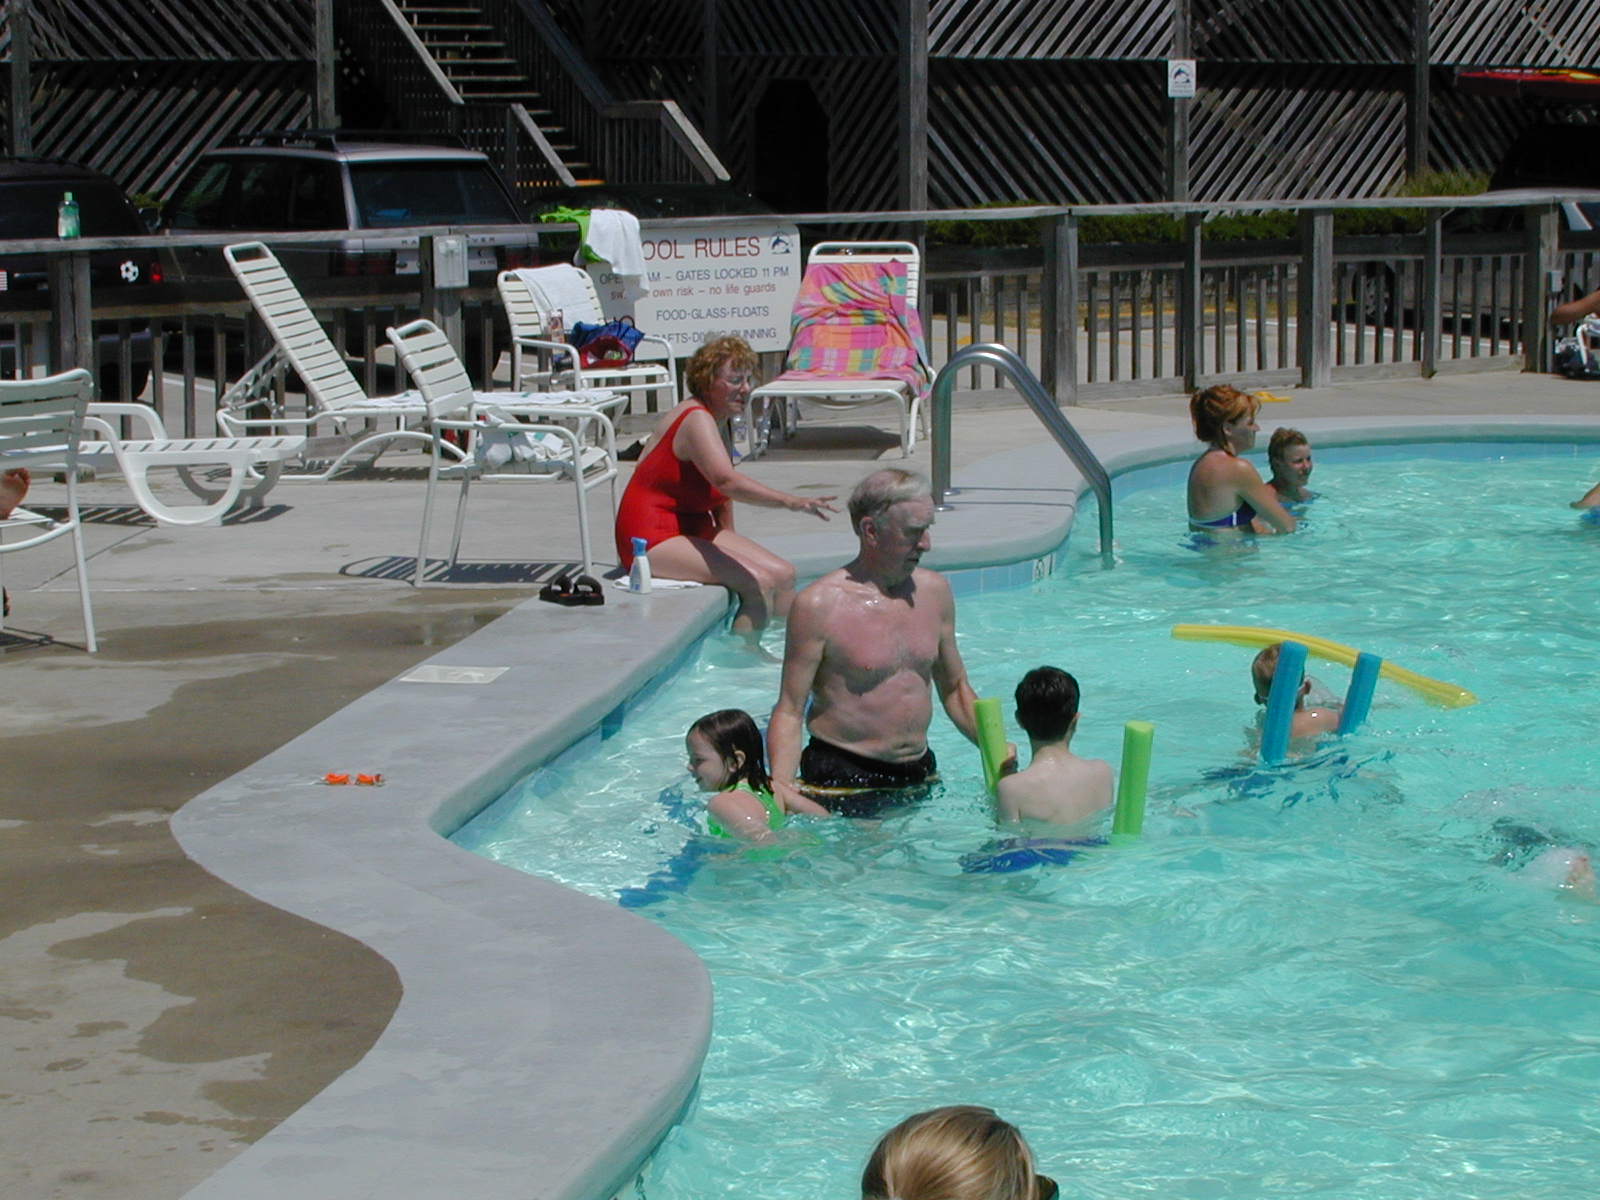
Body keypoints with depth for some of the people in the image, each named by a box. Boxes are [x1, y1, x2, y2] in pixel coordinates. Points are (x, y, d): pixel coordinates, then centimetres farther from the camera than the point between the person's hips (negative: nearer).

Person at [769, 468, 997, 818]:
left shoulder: (934, 591, 7)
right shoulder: (818, 606, -12)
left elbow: (955, 689, 20)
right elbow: (789, 711, -11)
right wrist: (780, 783, -27)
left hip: (920, 775, 6)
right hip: (841, 778, -6)